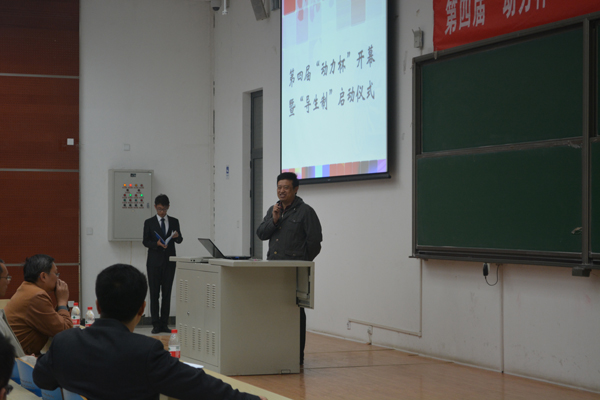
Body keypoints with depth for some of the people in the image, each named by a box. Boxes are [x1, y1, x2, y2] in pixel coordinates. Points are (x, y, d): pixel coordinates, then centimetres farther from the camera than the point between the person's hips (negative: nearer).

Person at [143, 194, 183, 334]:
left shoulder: (174, 221, 9)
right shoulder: (149, 222, 4)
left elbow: (179, 240, 4)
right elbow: (145, 241, 0)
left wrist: (177, 236, -19)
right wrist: (157, 244, -18)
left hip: (169, 260, 2)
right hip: (154, 261, -2)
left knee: (167, 292, 2)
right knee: (154, 292, -2)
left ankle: (164, 323, 6)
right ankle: (156, 324, 0)